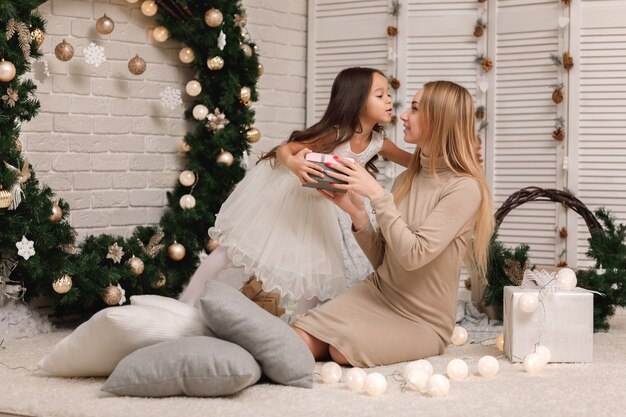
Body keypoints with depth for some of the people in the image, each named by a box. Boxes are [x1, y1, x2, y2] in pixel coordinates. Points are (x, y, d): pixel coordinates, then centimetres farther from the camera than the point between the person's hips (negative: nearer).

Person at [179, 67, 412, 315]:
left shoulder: (378, 143, -14)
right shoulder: (334, 135, -33)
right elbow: (283, 149, -30)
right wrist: (293, 163, -52)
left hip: (314, 203, 7)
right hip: (280, 191, -6)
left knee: (316, 270, 7)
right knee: (234, 248, 1)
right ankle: (186, 304, 12)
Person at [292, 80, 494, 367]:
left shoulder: (464, 189, -15)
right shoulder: (406, 180, 6)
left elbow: (413, 255, -24)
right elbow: (381, 259, 7)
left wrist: (376, 193, -21)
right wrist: (355, 211, -8)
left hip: (421, 322, -4)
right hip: (376, 292, 4)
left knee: (344, 347, -30)